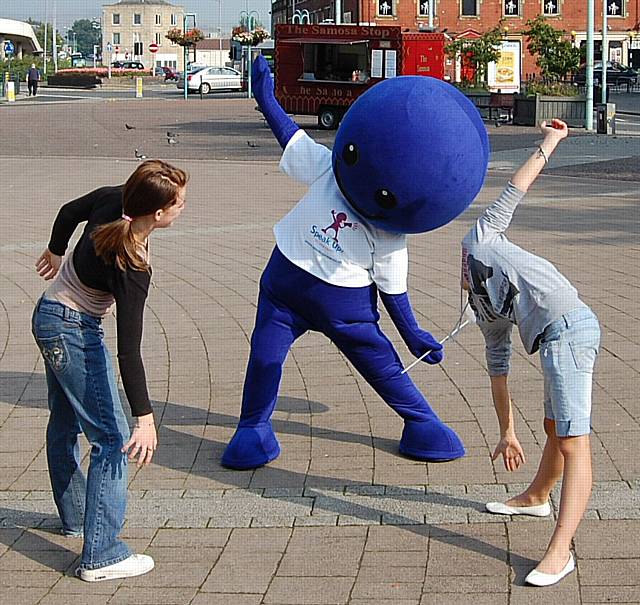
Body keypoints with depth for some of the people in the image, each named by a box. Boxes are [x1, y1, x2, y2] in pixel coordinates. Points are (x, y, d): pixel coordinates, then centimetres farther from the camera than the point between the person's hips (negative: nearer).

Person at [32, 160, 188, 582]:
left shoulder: (112, 200, -13)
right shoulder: (131, 269, -32)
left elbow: (69, 211, 9)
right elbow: (128, 350, -31)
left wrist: (56, 252, 29)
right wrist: (145, 419, -29)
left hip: (49, 315, 10)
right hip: (75, 332, -10)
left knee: (65, 423, 24)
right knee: (112, 438, -6)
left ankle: (75, 516, 44)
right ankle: (101, 555, -4)